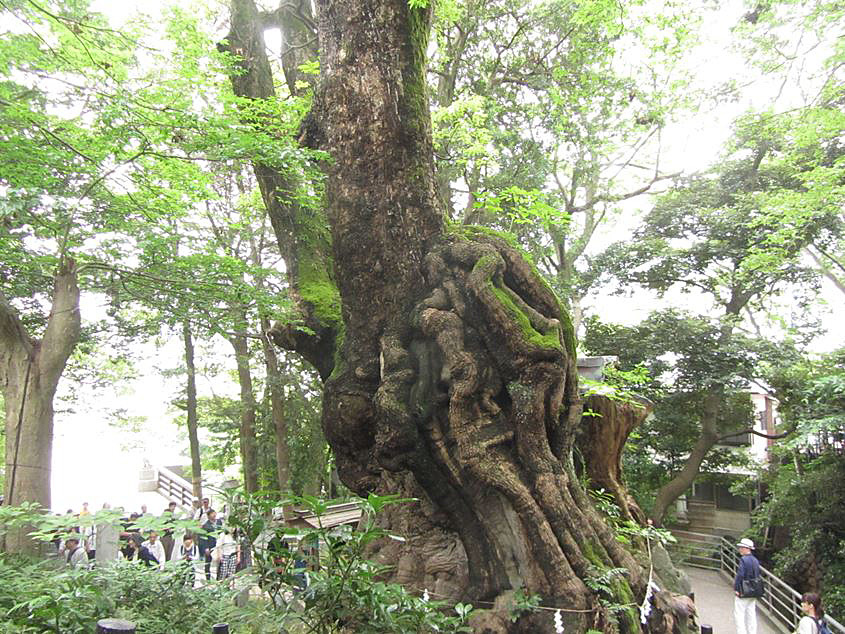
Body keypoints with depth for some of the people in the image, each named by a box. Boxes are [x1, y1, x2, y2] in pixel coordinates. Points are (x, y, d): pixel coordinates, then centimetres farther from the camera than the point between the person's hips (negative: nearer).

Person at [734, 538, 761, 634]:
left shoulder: (743, 559, -18)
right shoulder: (755, 560, 7)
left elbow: (740, 575, -25)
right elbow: (757, 576, 12)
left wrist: (736, 589, -16)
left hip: (742, 593, -8)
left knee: (739, 615, 0)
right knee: (751, 614, 15)